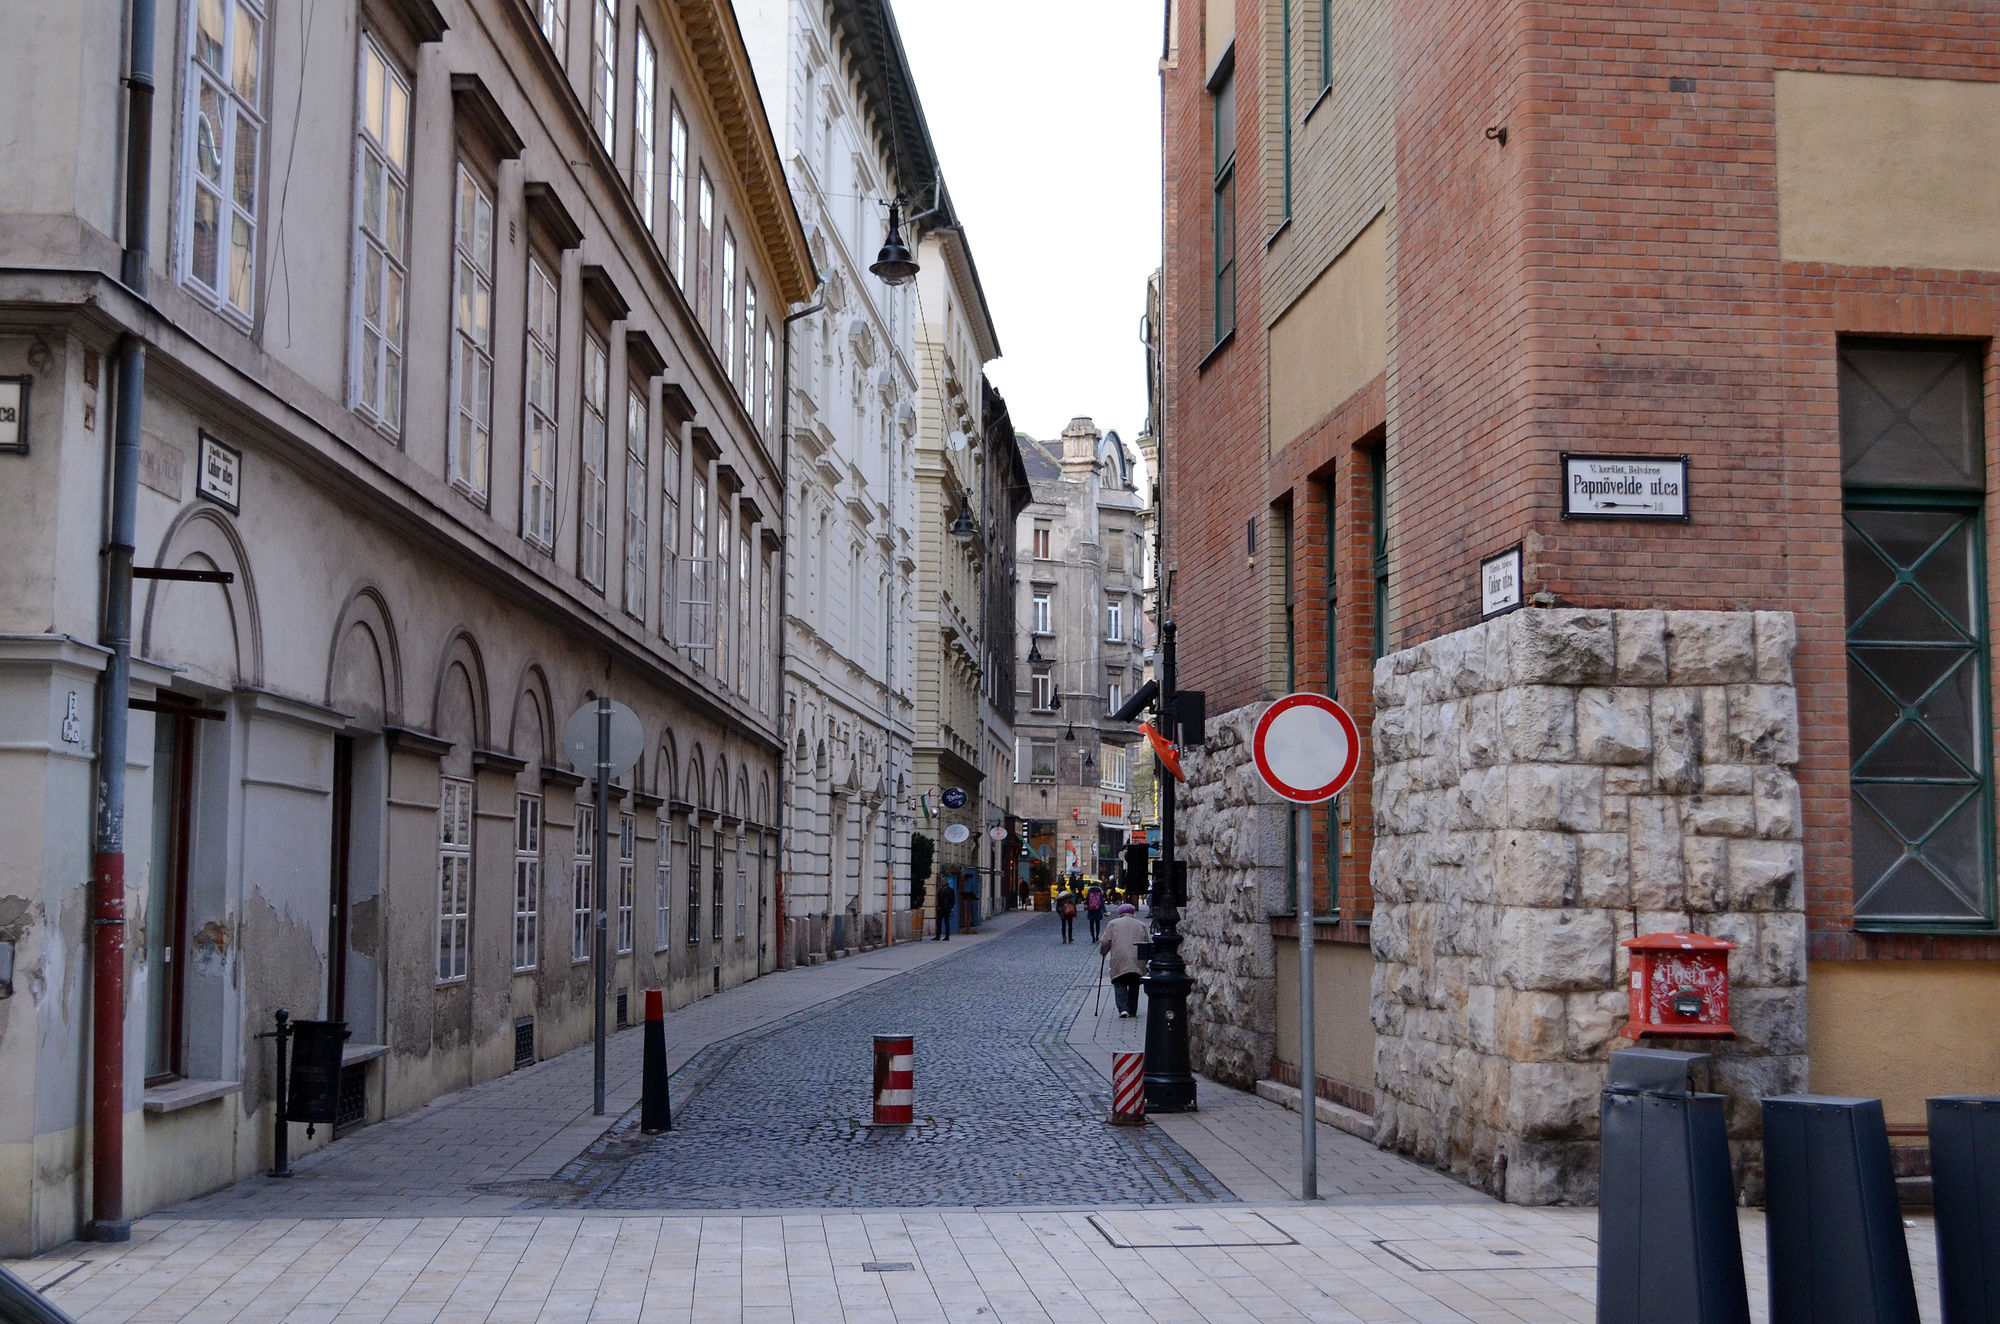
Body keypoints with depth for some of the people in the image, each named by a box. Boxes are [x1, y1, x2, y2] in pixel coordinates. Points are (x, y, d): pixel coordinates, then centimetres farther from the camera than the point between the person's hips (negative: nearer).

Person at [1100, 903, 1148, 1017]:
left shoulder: (1113, 924, 12)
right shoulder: (1141, 925, 19)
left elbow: (1105, 943, 4)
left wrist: (1102, 951, 24)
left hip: (1119, 962, -2)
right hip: (1137, 962, 2)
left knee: (1120, 986, 2)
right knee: (1134, 986, 15)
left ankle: (1123, 1009, -14)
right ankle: (1132, 1011, 16)